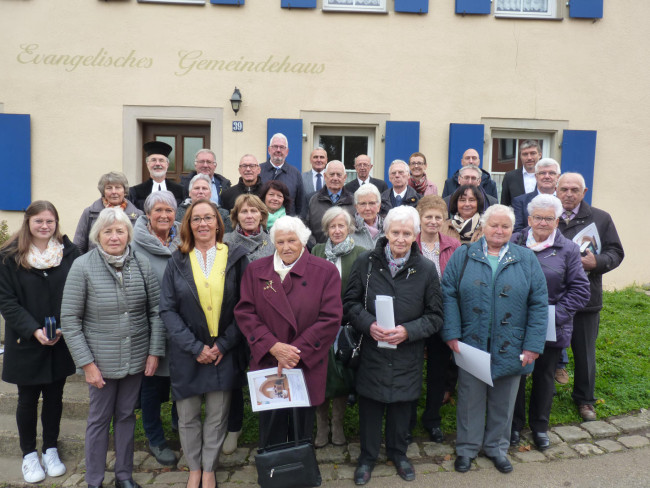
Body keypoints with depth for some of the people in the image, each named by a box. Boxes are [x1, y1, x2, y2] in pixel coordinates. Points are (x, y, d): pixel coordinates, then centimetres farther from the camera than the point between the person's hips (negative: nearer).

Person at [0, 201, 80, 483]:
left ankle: (50, 450, 32)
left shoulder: (69, 252, -3)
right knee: (28, 400, 12)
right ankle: (29, 454, 31)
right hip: (26, 342, -1)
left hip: (60, 343, 1)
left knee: (54, 397, 13)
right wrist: (33, 330, -18)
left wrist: (64, 327, -14)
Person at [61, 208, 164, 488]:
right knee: (99, 419, 12)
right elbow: (69, 320, -8)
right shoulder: (82, 267, -10)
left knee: (126, 415, 16)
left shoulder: (142, 264, -5)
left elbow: (156, 311, 0)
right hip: (101, 360, -2)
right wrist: (87, 363, -10)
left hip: (136, 358, 2)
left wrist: (155, 352, -3)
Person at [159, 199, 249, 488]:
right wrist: (195, 347, -12)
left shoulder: (235, 258, -1)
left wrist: (223, 345, -9)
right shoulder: (177, 261, 1)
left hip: (224, 353, 0)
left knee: (217, 416, 9)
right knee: (187, 417, 11)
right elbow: (167, 309, -3)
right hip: (186, 353, 1)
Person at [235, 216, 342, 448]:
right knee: (270, 433, 11)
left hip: (306, 366, -1)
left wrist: (296, 352, -13)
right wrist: (272, 346, -14)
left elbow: (331, 318, -8)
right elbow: (244, 313, -1)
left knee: (302, 433, 13)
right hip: (266, 364, 1)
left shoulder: (326, 271, -3)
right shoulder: (255, 270, 4)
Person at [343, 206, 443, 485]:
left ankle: (398, 452, 42)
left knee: (402, 405, 16)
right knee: (370, 406, 11)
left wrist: (407, 331, -17)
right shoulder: (366, 263, -6)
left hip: (407, 355, 1)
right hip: (371, 351, 0)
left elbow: (435, 316, -2)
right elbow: (350, 302, 0)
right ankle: (368, 456, 35)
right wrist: (369, 324, -18)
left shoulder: (426, 269, -6)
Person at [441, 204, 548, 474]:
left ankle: (497, 447, 36)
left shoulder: (526, 259, 2)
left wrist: (533, 345, -5)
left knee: (503, 402, 15)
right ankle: (467, 448, 30)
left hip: (510, 349, 1)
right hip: (471, 346, -1)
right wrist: (452, 334, -11)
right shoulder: (463, 256, 0)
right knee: (470, 398, 11)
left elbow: (538, 304, 0)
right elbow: (448, 296, -3)